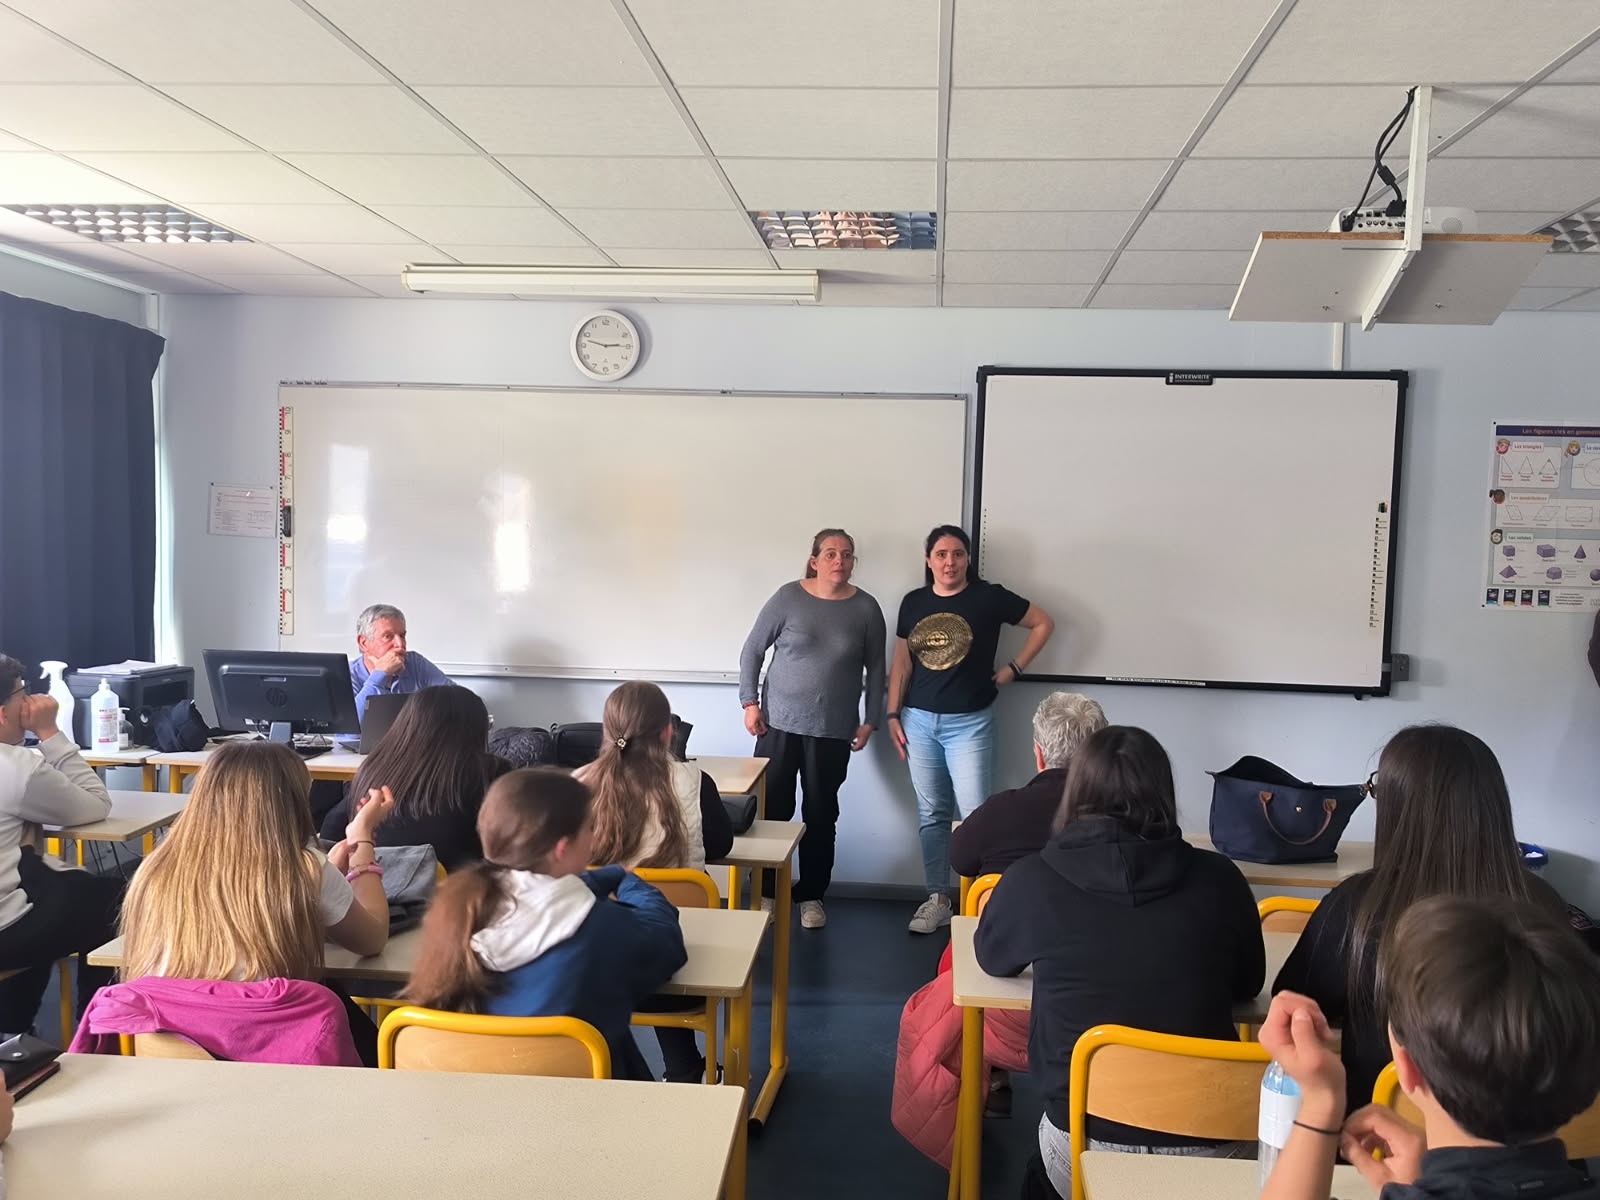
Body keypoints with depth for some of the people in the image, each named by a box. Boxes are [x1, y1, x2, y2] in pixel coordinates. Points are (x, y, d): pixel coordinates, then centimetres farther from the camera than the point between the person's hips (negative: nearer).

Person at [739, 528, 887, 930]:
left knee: (821, 813, 7)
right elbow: (752, 650, 1)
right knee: (773, 808, 3)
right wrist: (749, 701, -3)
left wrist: (870, 720, 5)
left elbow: (875, 668, 7)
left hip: (833, 729, 1)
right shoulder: (788, 597, -5)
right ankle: (766, 891, 18)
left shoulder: (865, 608, -1)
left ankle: (811, 895, 20)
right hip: (779, 721, -1)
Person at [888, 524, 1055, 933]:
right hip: (919, 720, 4)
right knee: (931, 814, 10)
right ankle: (937, 900, 20)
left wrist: (1013, 670, -1)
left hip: (969, 722, -4)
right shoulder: (913, 602, 5)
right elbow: (901, 663, 10)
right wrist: (893, 715, 6)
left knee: (975, 813, -6)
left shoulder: (989, 597, -6)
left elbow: (1043, 623, 2)